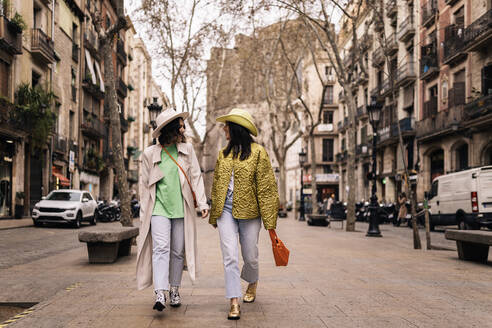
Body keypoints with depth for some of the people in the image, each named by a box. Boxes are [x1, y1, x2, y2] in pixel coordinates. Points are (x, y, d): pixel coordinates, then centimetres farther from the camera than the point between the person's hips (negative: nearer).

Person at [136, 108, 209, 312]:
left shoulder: (187, 150, 8)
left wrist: (203, 203, -5)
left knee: (178, 251, 6)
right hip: (159, 209, -2)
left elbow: (196, 177, 6)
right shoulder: (150, 154, 4)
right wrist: (144, 215, 7)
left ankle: (174, 290, 21)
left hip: (181, 209, 2)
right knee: (161, 248, -15)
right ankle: (160, 293, -21)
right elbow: (144, 185, 9)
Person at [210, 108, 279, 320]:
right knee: (230, 256, -7)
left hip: (249, 211, -3)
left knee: (250, 255, 9)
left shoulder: (257, 152, -3)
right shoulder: (223, 154, 12)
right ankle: (234, 302, -5)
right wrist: (214, 216, 19)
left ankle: (252, 282, 40)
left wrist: (269, 219, -9)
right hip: (226, 211, 3)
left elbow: (266, 187, -5)